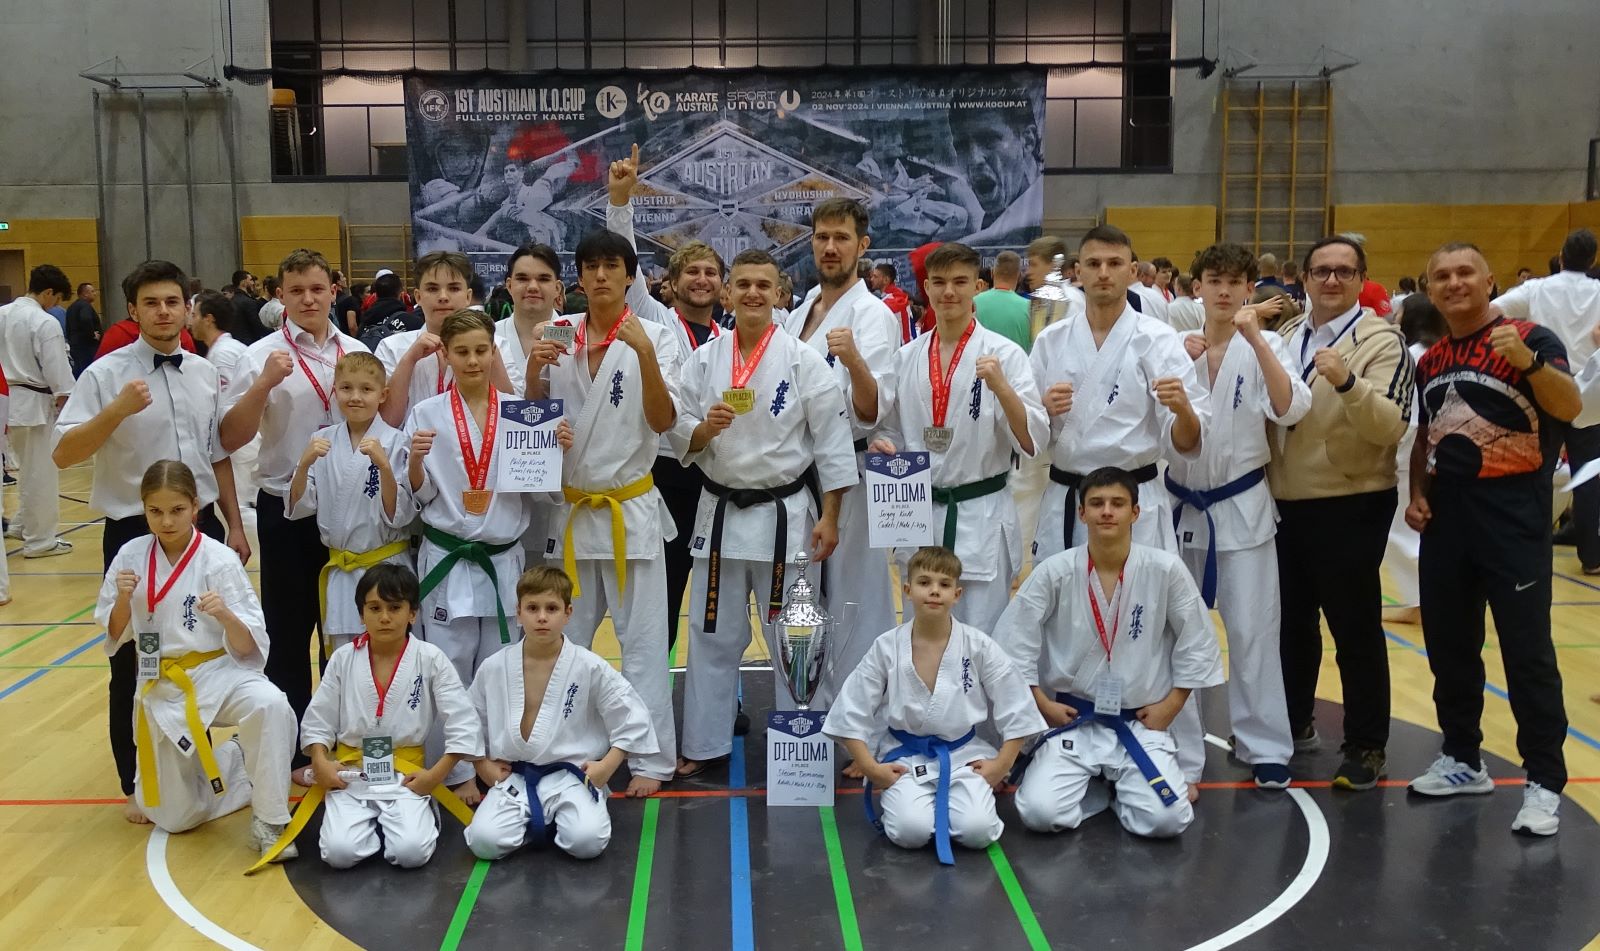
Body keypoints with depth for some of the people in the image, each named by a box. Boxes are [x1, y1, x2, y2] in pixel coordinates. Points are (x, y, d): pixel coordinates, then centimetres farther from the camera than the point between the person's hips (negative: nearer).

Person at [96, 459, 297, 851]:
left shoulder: (218, 559, -13)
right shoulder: (131, 556, -4)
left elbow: (248, 647, -15)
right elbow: (116, 636, 3)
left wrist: (225, 615, -35)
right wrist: (123, 600, -16)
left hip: (218, 673, -3)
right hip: (161, 687, 3)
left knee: (269, 704, -38)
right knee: (173, 818, 6)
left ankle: (268, 821, -21)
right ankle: (236, 759, 34)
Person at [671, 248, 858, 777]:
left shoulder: (803, 362, -6)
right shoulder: (703, 361, 2)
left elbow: (832, 441, -6)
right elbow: (680, 440, 5)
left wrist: (829, 518, -9)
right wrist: (705, 428, -18)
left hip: (786, 513, -3)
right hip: (721, 511, 3)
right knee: (712, 634, 10)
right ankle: (704, 745, 23)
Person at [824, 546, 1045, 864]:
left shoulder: (978, 646, -6)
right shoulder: (886, 647, -6)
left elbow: (1016, 707, 0)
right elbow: (852, 710, -2)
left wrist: (1001, 764, -6)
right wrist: (869, 767, -9)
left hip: (964, 753, 1)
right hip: (905, 757, 0)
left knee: (977, 831, -22)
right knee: (911, 831, -25)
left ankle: (948, 803, 10)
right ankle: (900, 798, 10)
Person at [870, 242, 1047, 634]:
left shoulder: (1004, 354, -6)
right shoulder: (907, 357, 6)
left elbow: (1032, 442, -12)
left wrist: (1000, 387, -26)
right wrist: (884, 447, -6)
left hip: (982, 518, -4)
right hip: (919, 516, 4)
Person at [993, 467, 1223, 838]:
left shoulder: (1166, 570, -9)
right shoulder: (1055, 572, -10)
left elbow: (1197, 642, 1)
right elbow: (1013, 639, -3)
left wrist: (1170, 706, 0)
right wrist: (1042, 704, -5)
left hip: (1140, 724, 0)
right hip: (1071, 721, 0)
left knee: (1165, 820, -20)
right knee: (1040, 813, -20)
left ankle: (1125, 790, 16)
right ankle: (1093, 788, 14)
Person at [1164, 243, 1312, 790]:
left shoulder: (1264, 346, -2)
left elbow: (1291, 409, -18)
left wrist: (1256, 340, -26)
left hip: (1242, 507, -2)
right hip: (1182, 504, 2)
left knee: (1252, 632, 3)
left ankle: (1265, 750, 18)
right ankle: (1179, 753, 16)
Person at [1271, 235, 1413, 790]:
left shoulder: (1382, 341, -9)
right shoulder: (1285, 338, 9)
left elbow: (1391, 427, -22)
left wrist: (1347, 382, -36)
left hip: (1350, 508, -6)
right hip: (1286, 505, 6)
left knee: (1355, 630, 3)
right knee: (1292, 623, 17)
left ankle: (1366, 748, 15)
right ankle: (1295, 724, 33)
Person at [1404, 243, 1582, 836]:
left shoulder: (1529, 338, -6)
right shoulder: (1430, 361, 11)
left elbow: (1570, 408, -22)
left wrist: (1528, 361, -37)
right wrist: (1416, 493, 7)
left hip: (1513, 516, -6)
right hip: (1446, 516, 6)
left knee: (1527, 652, -3)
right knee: (1448, 647, 13)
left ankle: (1544, 782, 6)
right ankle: (1462, 759, 28)